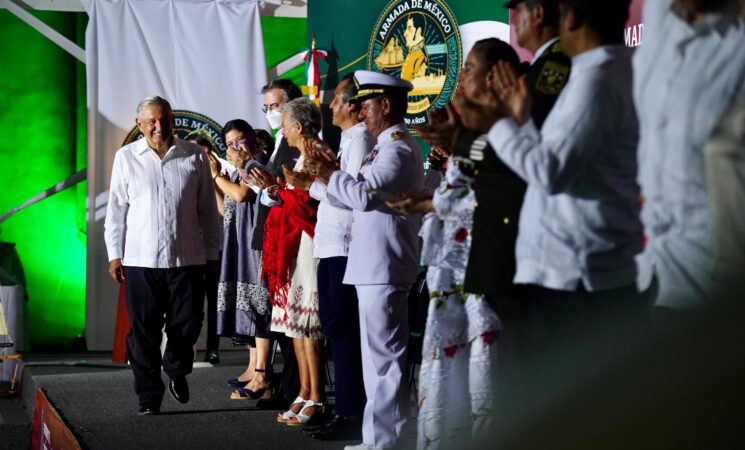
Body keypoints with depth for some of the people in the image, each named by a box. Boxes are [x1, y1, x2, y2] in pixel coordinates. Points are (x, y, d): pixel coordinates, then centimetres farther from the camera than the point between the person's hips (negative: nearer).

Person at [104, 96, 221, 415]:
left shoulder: (195, 156, 4)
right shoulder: (126, 157, 3)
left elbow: (207, 209, 8)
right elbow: (116, 209, 7)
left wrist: (212, 252, 8)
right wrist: (114, 254, 5)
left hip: (186, 258, 1)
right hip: (140, 259, 0)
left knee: (187, 323, 3)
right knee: (144, 331, 3)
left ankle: (176, 370, 33)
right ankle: (149, 395, 14)